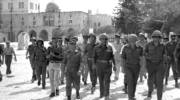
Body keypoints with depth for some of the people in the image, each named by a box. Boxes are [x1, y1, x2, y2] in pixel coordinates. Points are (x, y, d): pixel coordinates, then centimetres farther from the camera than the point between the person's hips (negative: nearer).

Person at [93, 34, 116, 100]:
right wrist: (94, 64, -15)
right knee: (101, 80, 10)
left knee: (107, 80, -8)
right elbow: (94, 57, -1)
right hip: (99, 65, 1)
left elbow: (112, 57, 7)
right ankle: (102, 93, 28)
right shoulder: (96, 48, 0)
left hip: (108, 65, -1)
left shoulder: (109, 47, 2)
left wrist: (114, 65, 5)